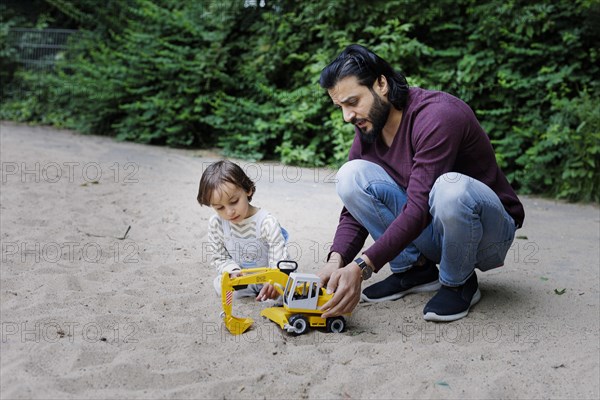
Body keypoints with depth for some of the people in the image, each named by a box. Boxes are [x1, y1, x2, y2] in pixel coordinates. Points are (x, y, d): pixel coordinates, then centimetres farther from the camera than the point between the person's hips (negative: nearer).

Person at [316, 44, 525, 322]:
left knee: (451, 187, -41)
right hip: (432, 234, 6)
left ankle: (460, 282, -11)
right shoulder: (367, 129, -3)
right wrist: (336, 262, -24)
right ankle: (414, 269, -2)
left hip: (488, 231, -6)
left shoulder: (437, 115, -26)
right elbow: (354, 209, -5)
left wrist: (361, 267, -39)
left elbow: (419, 208, -34)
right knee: (351, 174, -13)